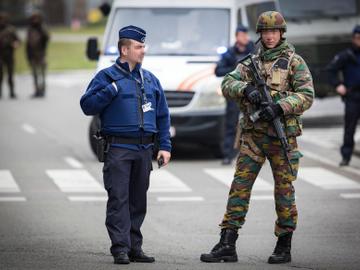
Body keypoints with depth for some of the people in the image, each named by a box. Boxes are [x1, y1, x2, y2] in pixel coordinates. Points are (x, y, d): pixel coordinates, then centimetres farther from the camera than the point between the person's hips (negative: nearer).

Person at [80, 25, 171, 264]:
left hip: (144, 150, 5)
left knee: (138, 200, 8)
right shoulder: (107, 77, 1)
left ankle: (134, 247, 14)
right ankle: (120, 248, -10)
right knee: (118, 198, -9)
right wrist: (111, 90, -16)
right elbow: (87, 106, -5)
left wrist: (165, 146, 9)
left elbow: (163, 115, 17)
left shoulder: (151, 80, 15)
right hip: (118, 148, -5)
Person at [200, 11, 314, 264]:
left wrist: (280, 106, -22)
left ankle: (284, 247, 12)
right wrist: (247, 89, -18)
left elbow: (307, 95, -9)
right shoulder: (251, 62, 12)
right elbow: (228, 84, 2)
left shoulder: (294, 62, 0)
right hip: (253, 136, 3)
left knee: (284, 189, 2)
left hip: (282, 135, -3)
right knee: (240, 186, -3)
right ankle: (227, 245, -3)